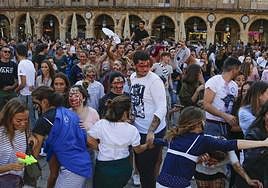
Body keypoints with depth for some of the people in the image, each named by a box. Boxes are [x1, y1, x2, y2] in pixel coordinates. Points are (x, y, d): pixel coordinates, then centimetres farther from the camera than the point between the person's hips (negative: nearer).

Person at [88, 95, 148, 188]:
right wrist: (148, 145, 18)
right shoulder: (132, 130, -14)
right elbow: (138, 149, -1)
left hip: (104, 167, -1)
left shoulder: (101, 124, -17)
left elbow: (90, 141, -10)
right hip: (124, 167, 2)